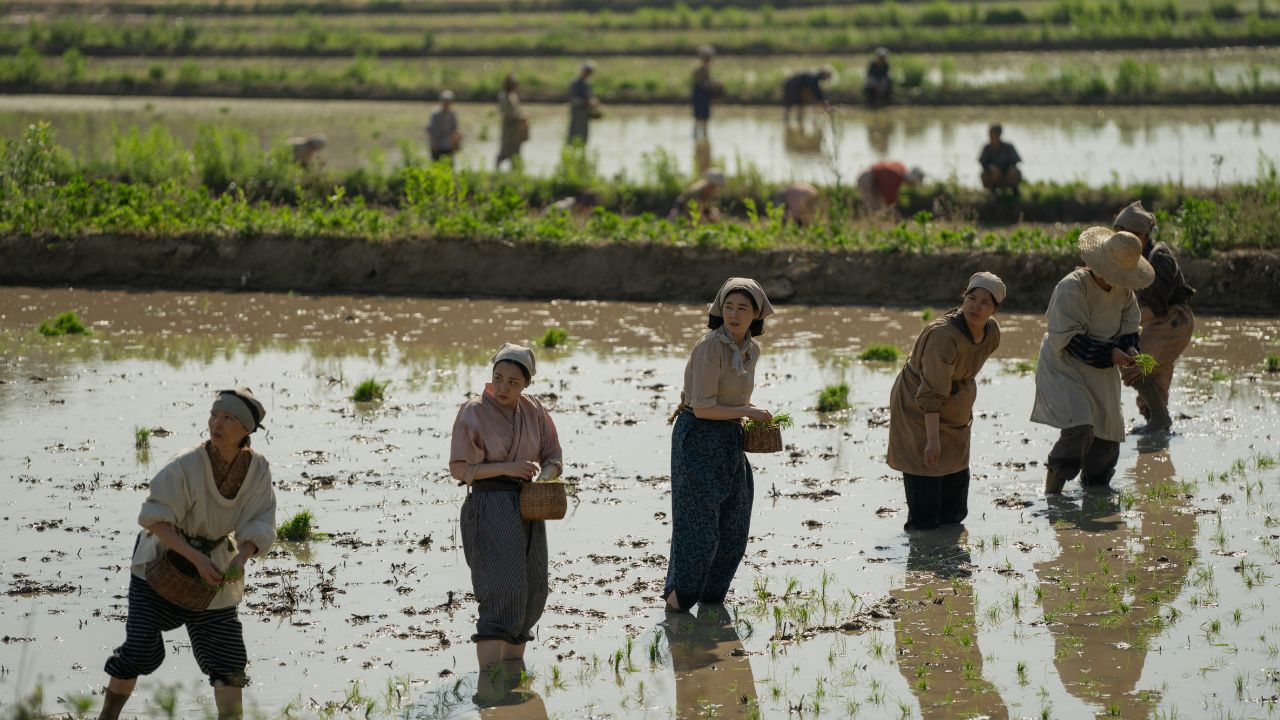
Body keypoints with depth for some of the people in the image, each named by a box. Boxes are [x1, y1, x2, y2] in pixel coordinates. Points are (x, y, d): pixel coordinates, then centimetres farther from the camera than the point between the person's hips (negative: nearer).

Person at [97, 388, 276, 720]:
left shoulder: (258, 470, -13)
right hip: (161, 563, -3)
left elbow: (258, 526, -12)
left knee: (228, 658, 2)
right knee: (140, 651, -8)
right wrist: (196, 558, -32)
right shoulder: (187, 465, -25)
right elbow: (155, 518, -25)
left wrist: (240, 560, -32)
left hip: (212, 572, 4)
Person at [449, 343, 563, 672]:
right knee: (501, 591, -17)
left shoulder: (533, 411, 6)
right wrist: (507, 468, -20)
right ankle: (488, 678, -21)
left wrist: (542, 478, -13)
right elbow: (459, 469, -11)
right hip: (490, 506, -7)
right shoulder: (473, 413, -9)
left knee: (531, 592, 11)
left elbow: (554, 459, 9)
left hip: (527, 507, 7)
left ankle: (514, 665, 25)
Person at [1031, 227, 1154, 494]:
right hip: (1064, 369, -8)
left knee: (1108, 437, 10)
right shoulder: (1072, 287, -21)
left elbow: (1129, 329, 11)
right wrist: (1109, 355, -27)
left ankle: (1095, 491, 31)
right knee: (1079, 429, -25)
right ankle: (1052, 491, -16)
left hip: (1101, 375, 8)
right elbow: (1068, 339, -23)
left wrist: (1130, 348, -13)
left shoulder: (1123, 291, 2)